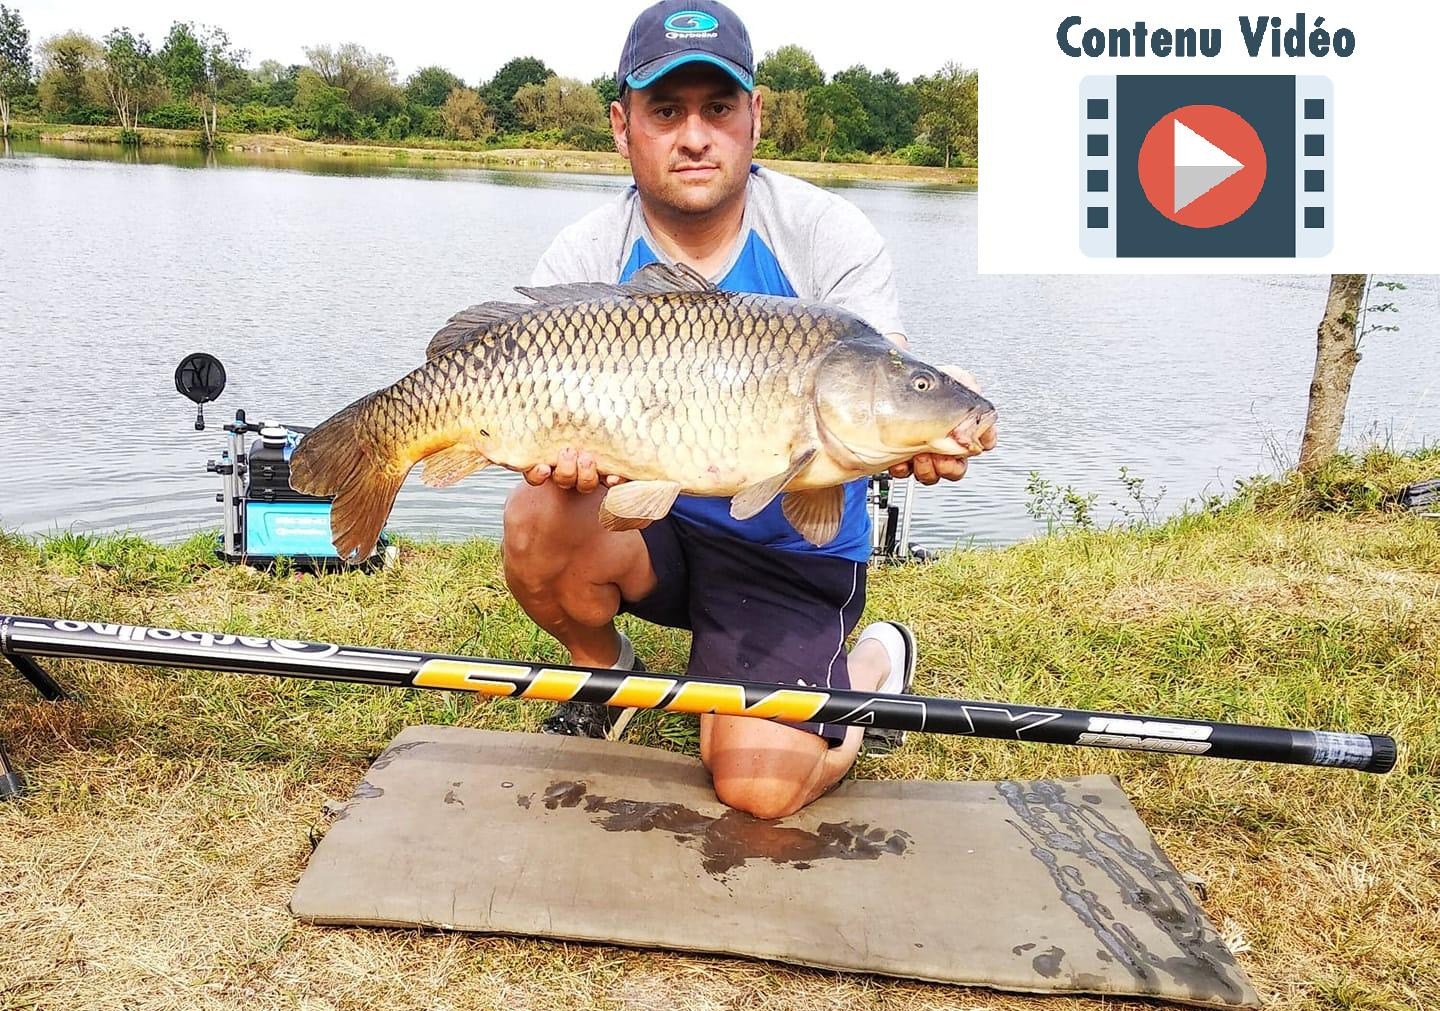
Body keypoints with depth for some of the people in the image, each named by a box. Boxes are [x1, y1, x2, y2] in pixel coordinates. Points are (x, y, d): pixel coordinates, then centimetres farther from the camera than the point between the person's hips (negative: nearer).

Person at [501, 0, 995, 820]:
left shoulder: (828, 236, -13)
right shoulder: (585, 259, -9)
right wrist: (564, 452, -44)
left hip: (796, 551, -2)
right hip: (652, 528, 2)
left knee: (757, 787, -17)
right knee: (539, 528, -30)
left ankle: (877, 663, 17)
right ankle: (604, 675, 6)